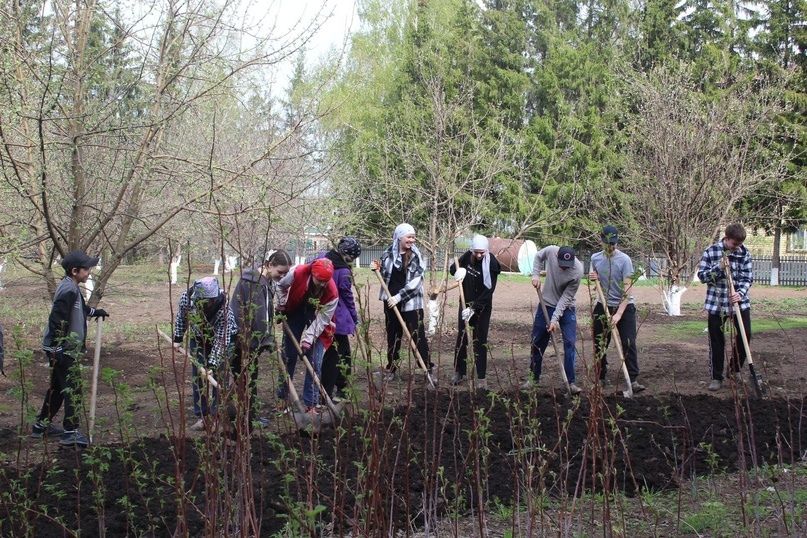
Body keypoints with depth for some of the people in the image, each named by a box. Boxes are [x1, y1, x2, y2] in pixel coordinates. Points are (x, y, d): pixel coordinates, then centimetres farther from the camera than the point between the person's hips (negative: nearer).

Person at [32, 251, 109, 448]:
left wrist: (94, 311, 38)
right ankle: (71, 433, -2)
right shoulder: (69, 290, -21)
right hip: (63, 349, -10)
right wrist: (57, 349, -23)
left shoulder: (71, 288, 11)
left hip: (64, 348, 10)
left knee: (57, 387, 19)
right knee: (72, 388, -5)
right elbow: (57, 320, -25)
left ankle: (42, 425, 29)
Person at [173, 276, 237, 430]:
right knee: (197, 376, -1)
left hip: (221, 338, -3)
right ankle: (201, 416, 7)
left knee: (219, 375, -6)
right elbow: (181, 317, -6)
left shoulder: (224, 309, -39)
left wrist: (212, 365, -41)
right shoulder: (186, 297, -30)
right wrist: (178, 338, 0)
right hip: (197, 338, 3)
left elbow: (221, 341, -36)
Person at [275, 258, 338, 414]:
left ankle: (311, 404, 3)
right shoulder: (297, 273, -29)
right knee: (288, 356, 8)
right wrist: (281, 305, -9)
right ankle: (282, 396, 24)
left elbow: (322, 319, -24)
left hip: (316, 320, -1)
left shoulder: (332, 293, -31)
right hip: (295, 314, 2)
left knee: (315, 363, -6)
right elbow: (281, 286, -6)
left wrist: (308, 338, -29)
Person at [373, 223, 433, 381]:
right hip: (391, 301, 3)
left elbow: (415, 281, -15)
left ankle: (428, 368, 2)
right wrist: (378, 269, -5)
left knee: (418, 336, -5)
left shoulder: (416, 256, -8)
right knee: (392, 335, 12)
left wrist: (399, 297, -20)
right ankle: (391, 368, 22)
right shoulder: (388, 254, 2)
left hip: (411, 303, -3)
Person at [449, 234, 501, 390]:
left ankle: (481, 378, 3)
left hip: (482, 308, -5)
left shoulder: (491, 264, -20)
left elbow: (488, 290, -24)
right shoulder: (467, 257, -6)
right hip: (465, 305, 5)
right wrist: (457, 271, -16)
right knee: (461, 339, 10)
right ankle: (459, 373, 22)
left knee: (480, 341, -2)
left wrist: (474, 308, -29)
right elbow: (452, 268, 10)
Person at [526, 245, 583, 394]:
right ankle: (534, 377, 22)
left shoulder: (577, 272, -28)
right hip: (546, 305, 3)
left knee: (570, 343, -12)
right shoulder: (551, 251, -21)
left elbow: (566, 297, -23)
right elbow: (538, 256, 5)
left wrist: (555, 319, -26)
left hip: (566, 309, -3)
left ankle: (570, 382, -8)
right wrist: (536, 275, -9)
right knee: (537, 343, 7)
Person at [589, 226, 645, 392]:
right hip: (603, 306, 4)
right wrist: (592, 277, -8)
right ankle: (601, 377, 21)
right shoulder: (595, 258, 1)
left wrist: (619, 314, -25)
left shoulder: (624, 259, -14)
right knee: (599, 344, 8)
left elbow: (627, 289, -18)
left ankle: (633, 380, -8)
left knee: (629, 344, -10)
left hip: (624, 306, -4)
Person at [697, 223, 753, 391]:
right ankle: (717, 377, 15)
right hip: (716, 304, -2)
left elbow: (748, 277, -2)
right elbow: (702, 276, -6)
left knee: (745, 336, 1)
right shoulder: (711, 252, -7)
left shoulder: (744, 253, -2)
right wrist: (718, 267, -22)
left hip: (740, 302, 2)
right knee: (717, 342, 3)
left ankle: (734, 370, 24)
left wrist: (741, 293, -19)